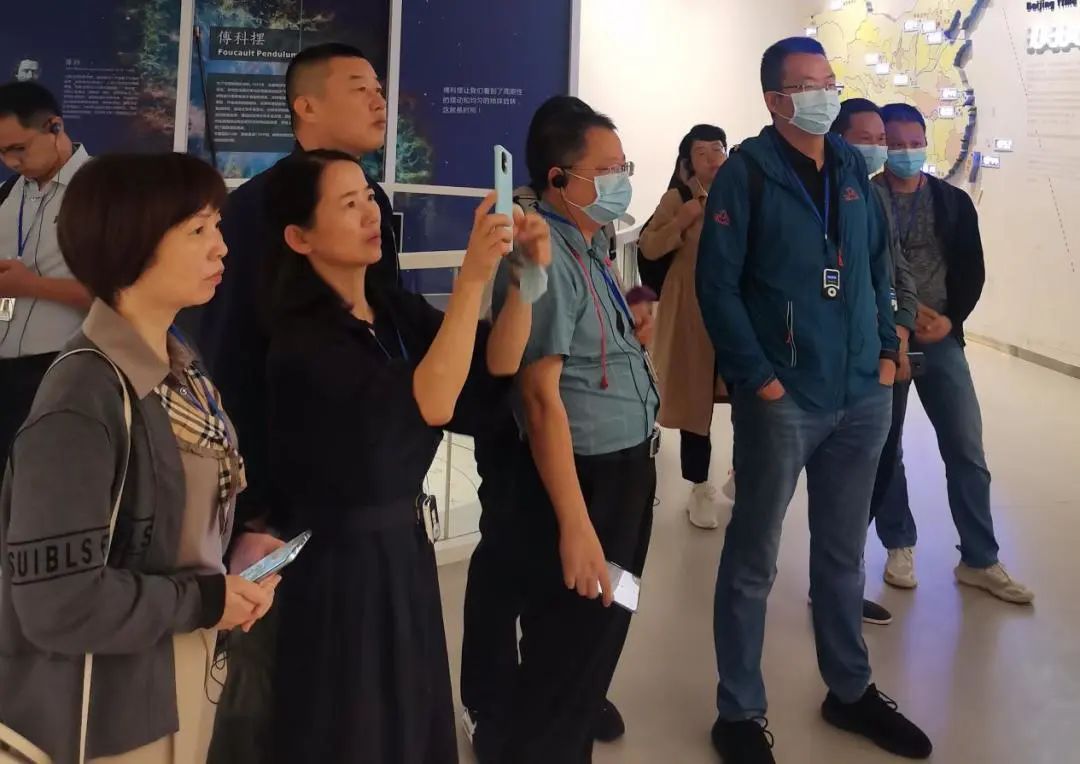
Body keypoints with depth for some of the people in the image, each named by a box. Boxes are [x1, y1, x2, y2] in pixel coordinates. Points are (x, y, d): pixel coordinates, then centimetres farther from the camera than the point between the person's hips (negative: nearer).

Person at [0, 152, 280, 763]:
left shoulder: (182, 369, 3)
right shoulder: (83, 401, -24)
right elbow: (59, 602, -27)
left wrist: (239, 562, -6)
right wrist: (207, 601, -18)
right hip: (109, 715, -8)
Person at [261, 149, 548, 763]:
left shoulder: (398, 309, 3)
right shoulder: (302, 339, -20)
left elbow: (494, 366, -6)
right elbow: (430, 404, -30)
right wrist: (473, 276, -34)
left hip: (407, 546, 8)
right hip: (343, 561, -7)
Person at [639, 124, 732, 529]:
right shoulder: (677, 199, -1)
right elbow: (648, 248, -7)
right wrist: (682, 221, -19)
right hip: (692, 310, -2)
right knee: (696, 396, 3)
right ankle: (700, 487, 14)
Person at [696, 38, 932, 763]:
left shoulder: (852, 167, 12)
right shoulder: (746, 172, -7)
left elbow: (879, 264, 18)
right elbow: (717, 284, -11)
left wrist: (886, 350, 9)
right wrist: (758, 377, -16)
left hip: (863, 396, 6)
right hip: (782, 399, -6)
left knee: (843, 551, 18)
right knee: (754, 559, 4)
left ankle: (851, 690, 33)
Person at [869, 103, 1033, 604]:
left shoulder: (954, 202, 6)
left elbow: (972, 273, 5)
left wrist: (949, 320, -10)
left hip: (941, 338, 2)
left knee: (967, 450, 2)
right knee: (885, 447, 8)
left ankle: (980, 561, 12)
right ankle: (900, 546, 24)